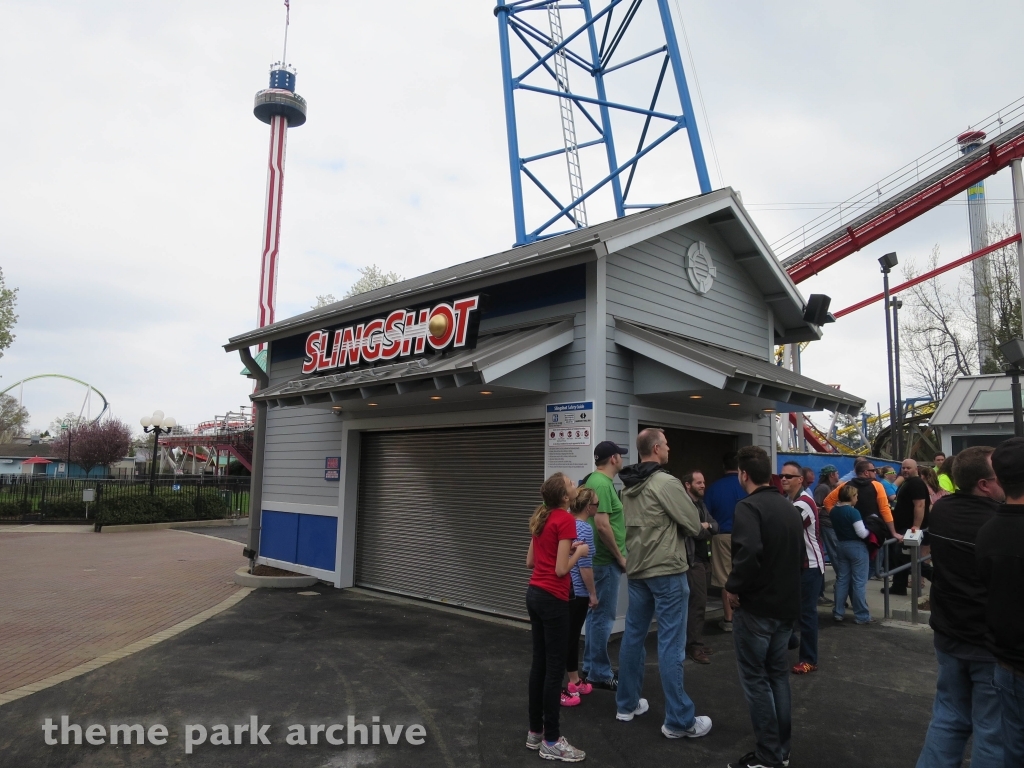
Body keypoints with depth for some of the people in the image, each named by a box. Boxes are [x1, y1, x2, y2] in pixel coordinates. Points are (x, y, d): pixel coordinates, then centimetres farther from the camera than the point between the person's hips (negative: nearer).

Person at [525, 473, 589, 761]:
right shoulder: (566, 520, -16)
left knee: (539, 663, 14)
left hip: (534, 594, 9)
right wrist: (578, 551, -3)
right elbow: (561, 569, -19)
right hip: (553, 599, -9)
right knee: (554, 668, 0)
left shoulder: (542, 519, 10)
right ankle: (551, 741, 9)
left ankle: (535, 731, 23)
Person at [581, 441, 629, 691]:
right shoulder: (602, 483, -18)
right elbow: (602, 524, -25)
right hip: (606, 560, -10)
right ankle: (599, 674, 8)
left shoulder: (596, 480, 13)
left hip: (599, 558, 10)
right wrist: (620, 557, -15)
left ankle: (590, 666, 27)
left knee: (596, 613, 17)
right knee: (602, 617, -1)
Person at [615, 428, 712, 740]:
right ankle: (679, 721, 7)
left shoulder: (627, 487, 7)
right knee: (670, 644, -1)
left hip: (636, 570, 7)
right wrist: (676, 528, 7)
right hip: (666, 571, -7)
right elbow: (694, 525, -11)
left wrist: (664, 527, 9)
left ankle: (627, 705, 26)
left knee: (633, 637, 15)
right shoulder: (666, 483, -15)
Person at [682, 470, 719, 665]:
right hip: (693, 560, -9)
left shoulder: (701, 504, 17)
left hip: (704, 558, 9)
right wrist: (705, 528, -1)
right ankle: (693, 645, -3)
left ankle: (695, 641, 19)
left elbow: (715, 526, 12)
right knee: (698, 601, -9)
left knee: (699, 601, 12)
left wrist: (706, 526, -8)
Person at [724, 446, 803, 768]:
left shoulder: (748, 506, -18)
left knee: (755, 677, 3)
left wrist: (734, 587, -19)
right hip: (786, 604, 8)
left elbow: (748, 553, -32)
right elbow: (799, 554, 16)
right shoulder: (790, 508, 9)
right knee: (777, 673, 18)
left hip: (756, 607, -8)